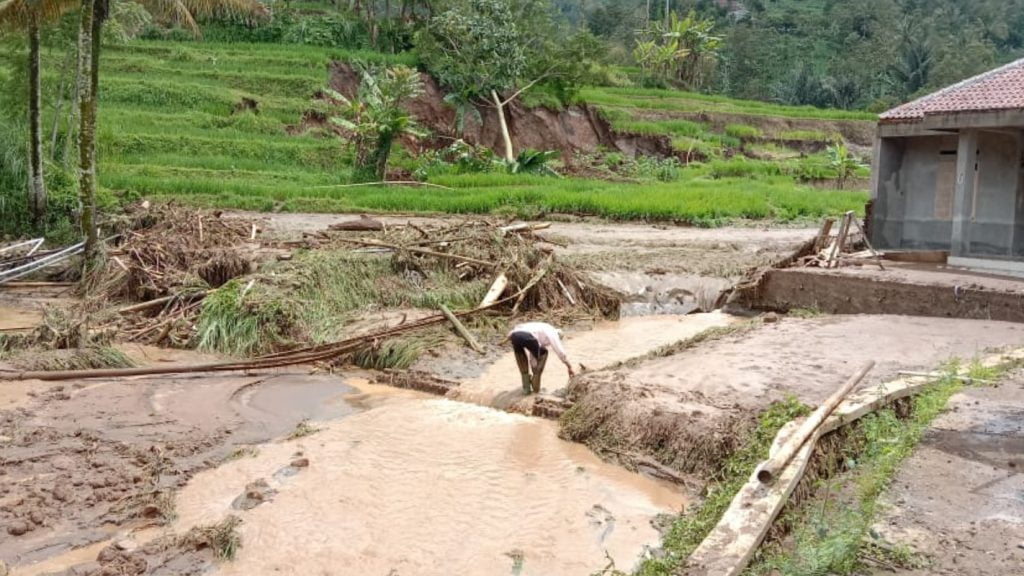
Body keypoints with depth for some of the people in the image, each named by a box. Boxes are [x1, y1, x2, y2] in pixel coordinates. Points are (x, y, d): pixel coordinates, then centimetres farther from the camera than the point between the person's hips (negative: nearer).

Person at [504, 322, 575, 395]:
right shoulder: (552, 332, 24)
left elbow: (532, 353, 50)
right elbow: (560, 352, 16)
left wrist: (534, 370, 56)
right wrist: (570, 367, 24)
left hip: (515, 335, 6)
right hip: (527, 337, -6)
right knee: (542, 354, 22)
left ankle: (526, 387, 26)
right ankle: (535, 386, 22)